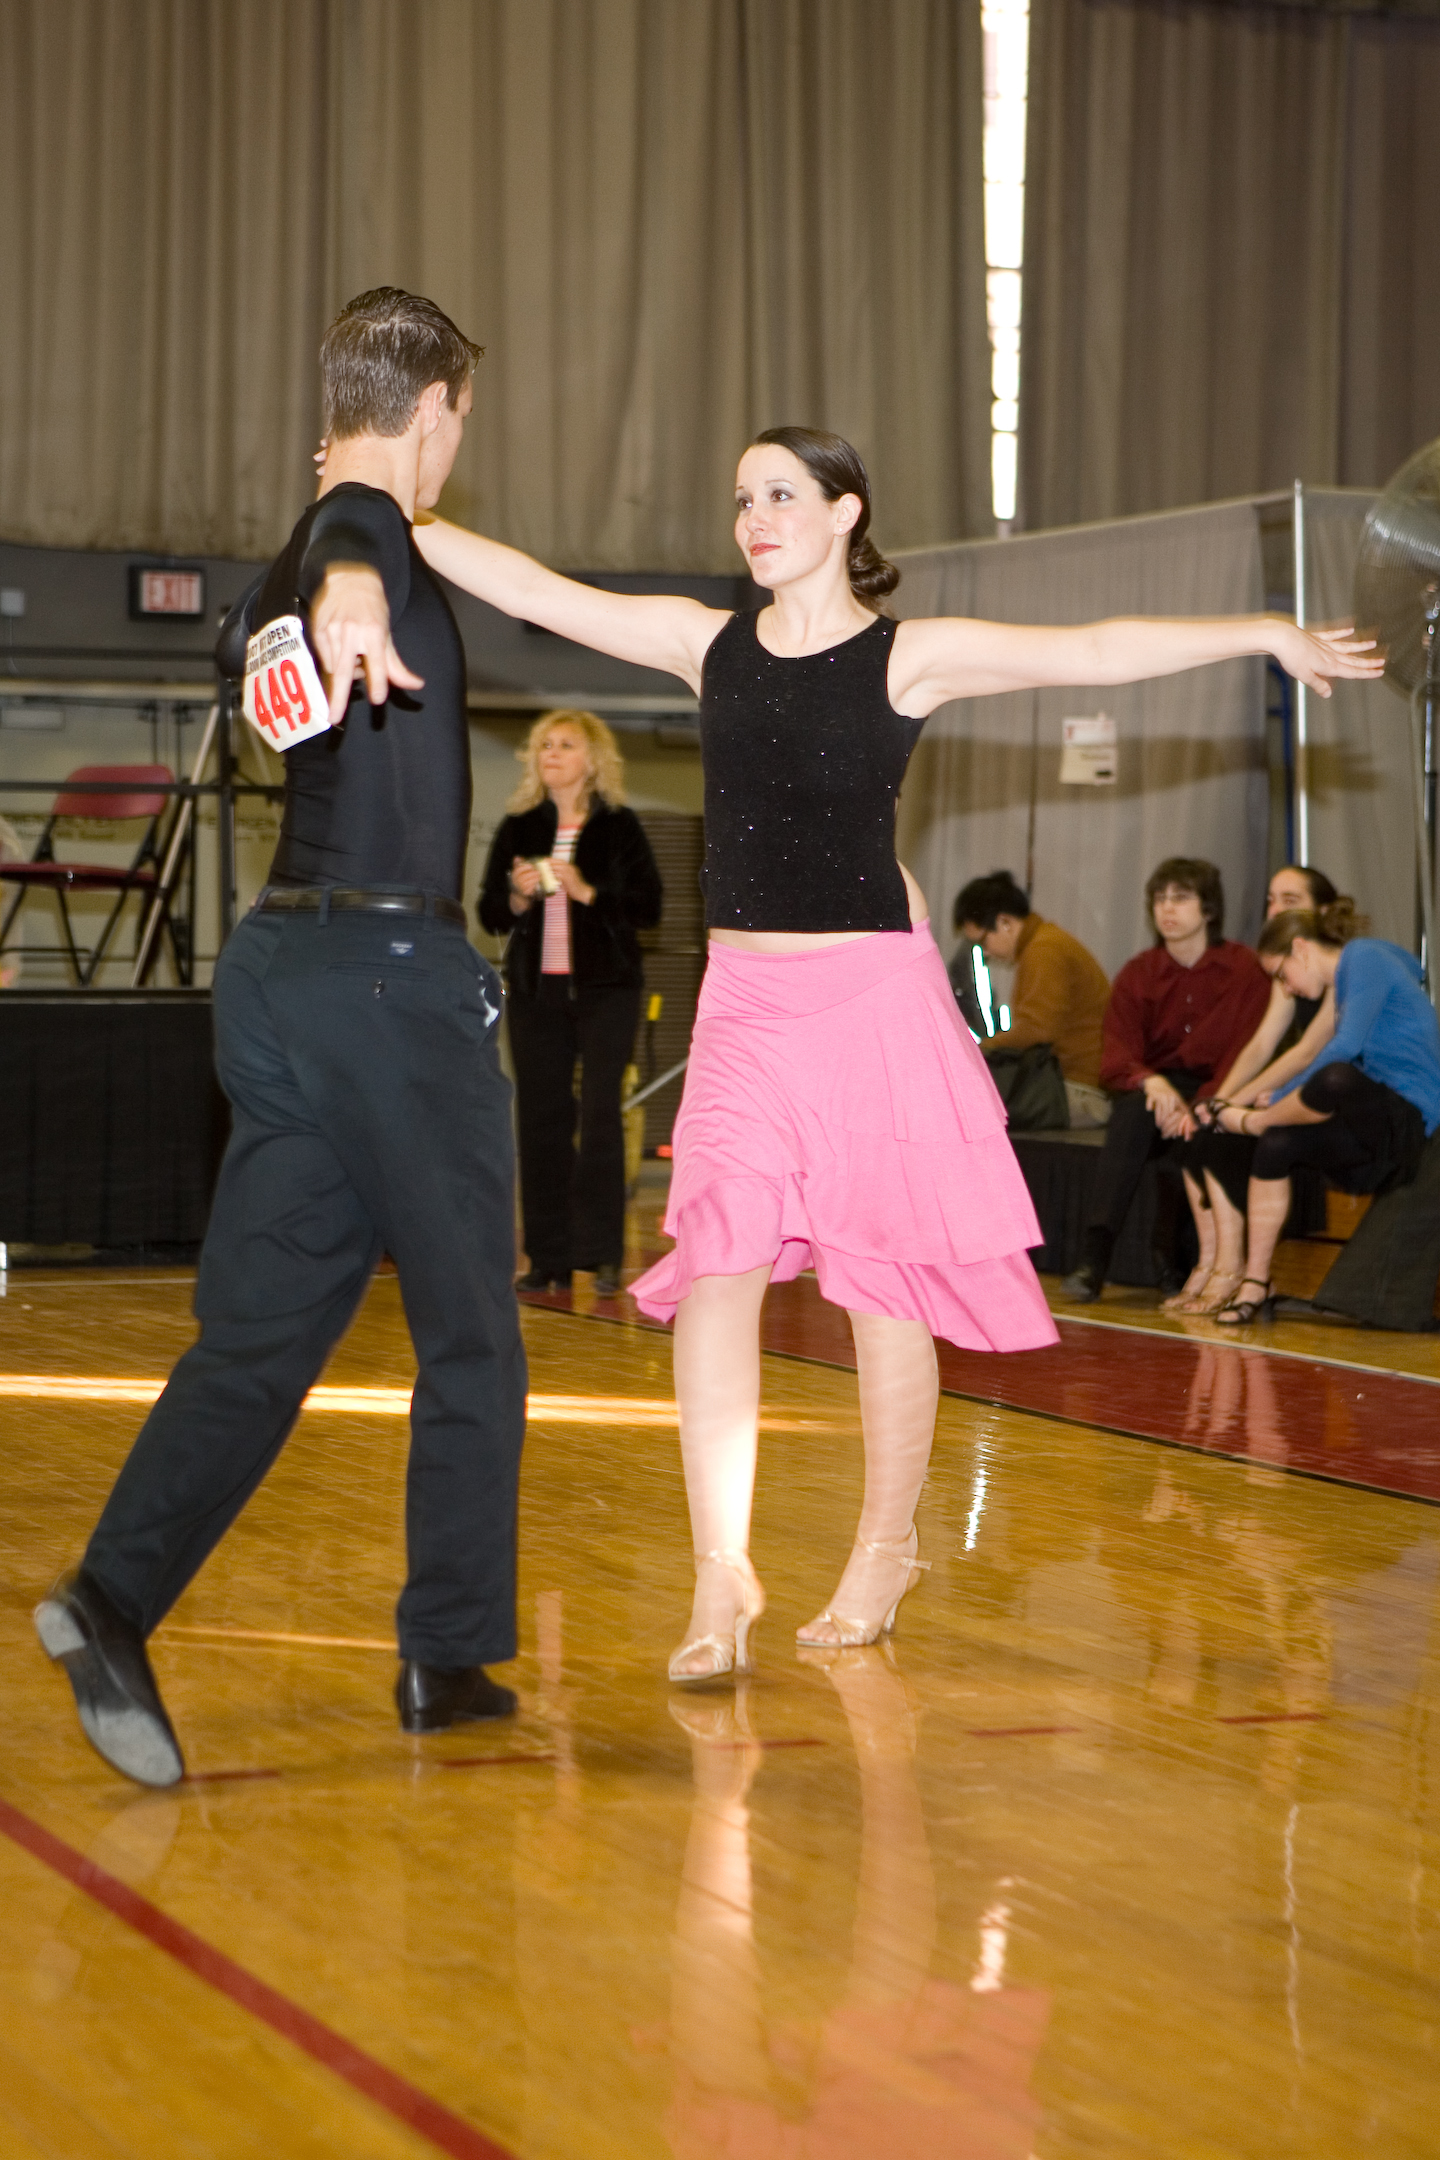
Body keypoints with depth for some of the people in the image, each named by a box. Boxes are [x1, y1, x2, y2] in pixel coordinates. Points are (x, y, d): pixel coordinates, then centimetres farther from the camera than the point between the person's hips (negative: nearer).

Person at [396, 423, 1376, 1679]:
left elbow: (1095, 652, -9)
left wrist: (1261, 633, -15)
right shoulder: (706, 644, 8)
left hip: (874, 995, -3)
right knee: (716, 1269, -10)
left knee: (883, 1283, 4)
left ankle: (887, 1548, 22)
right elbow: (533, 590, 8)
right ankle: (723, 1576, -9)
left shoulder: (912, 657, -3)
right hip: (745, 1000, 3)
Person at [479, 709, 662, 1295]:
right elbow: (490, 914, 11)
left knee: (600, 1115, -9)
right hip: (535, 989, 3)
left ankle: (603, 1253, -5)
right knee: (541, 1119, 2)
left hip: (605, 988, -3)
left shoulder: (619, 826, 1)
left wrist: (585, 891, -17)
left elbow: (648, 907, -5)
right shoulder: (519, 829, 10)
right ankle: (549, 1257, 7)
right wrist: (518, 897, -10)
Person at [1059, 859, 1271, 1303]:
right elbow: (1115, 1060, -5)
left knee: (1191, 1134, -35)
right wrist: (1151, 1082, -29)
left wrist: (1198, 1107, -29)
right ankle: (1095, 1253, -42)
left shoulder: (1244, 970, -6)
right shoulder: (1137, 975, 4)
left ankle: (1171, 1254, -16)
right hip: (1158, 1090, 2)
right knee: (1133, 1104, -31)